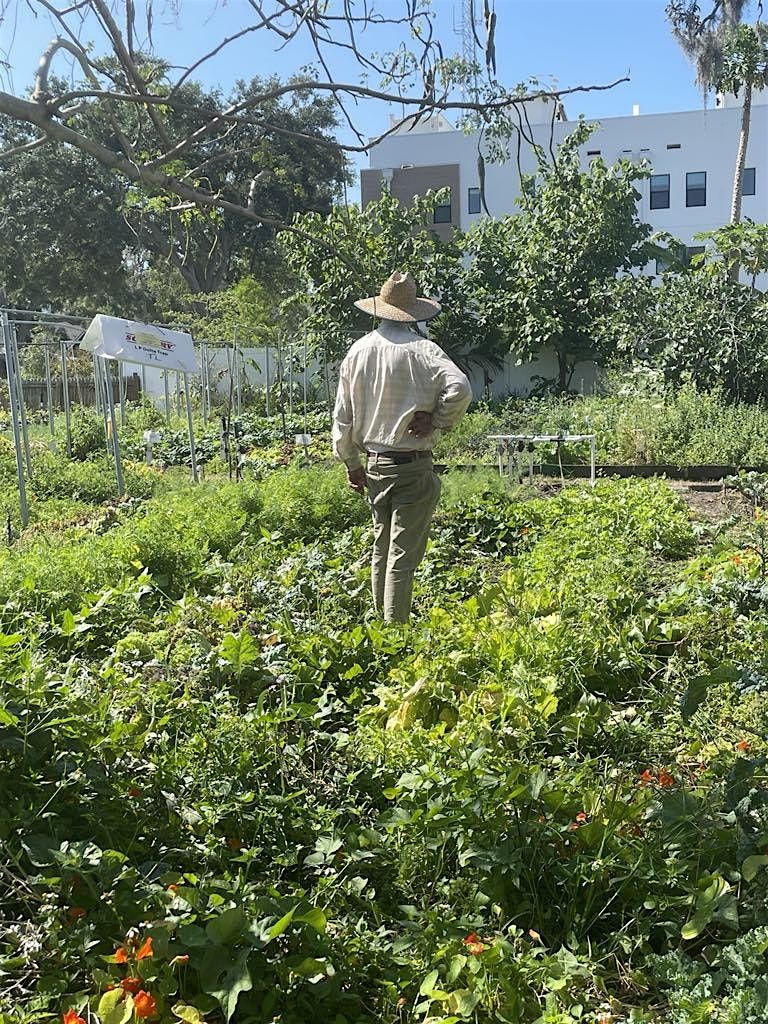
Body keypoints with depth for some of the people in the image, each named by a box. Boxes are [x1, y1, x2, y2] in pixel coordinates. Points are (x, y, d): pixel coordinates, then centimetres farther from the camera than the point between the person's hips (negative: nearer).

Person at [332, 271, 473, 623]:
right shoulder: (420, 349, -12)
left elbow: (342, 416, 9)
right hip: (413, 466, -5)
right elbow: (459, 388, -25)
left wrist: (351, 462, 18)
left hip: (375, 464, 6)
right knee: (403, 555, 0)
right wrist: (437, 420, -9)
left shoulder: (358, 350, 4)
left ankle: (381, 620, 29)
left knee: (381, 549, 18)